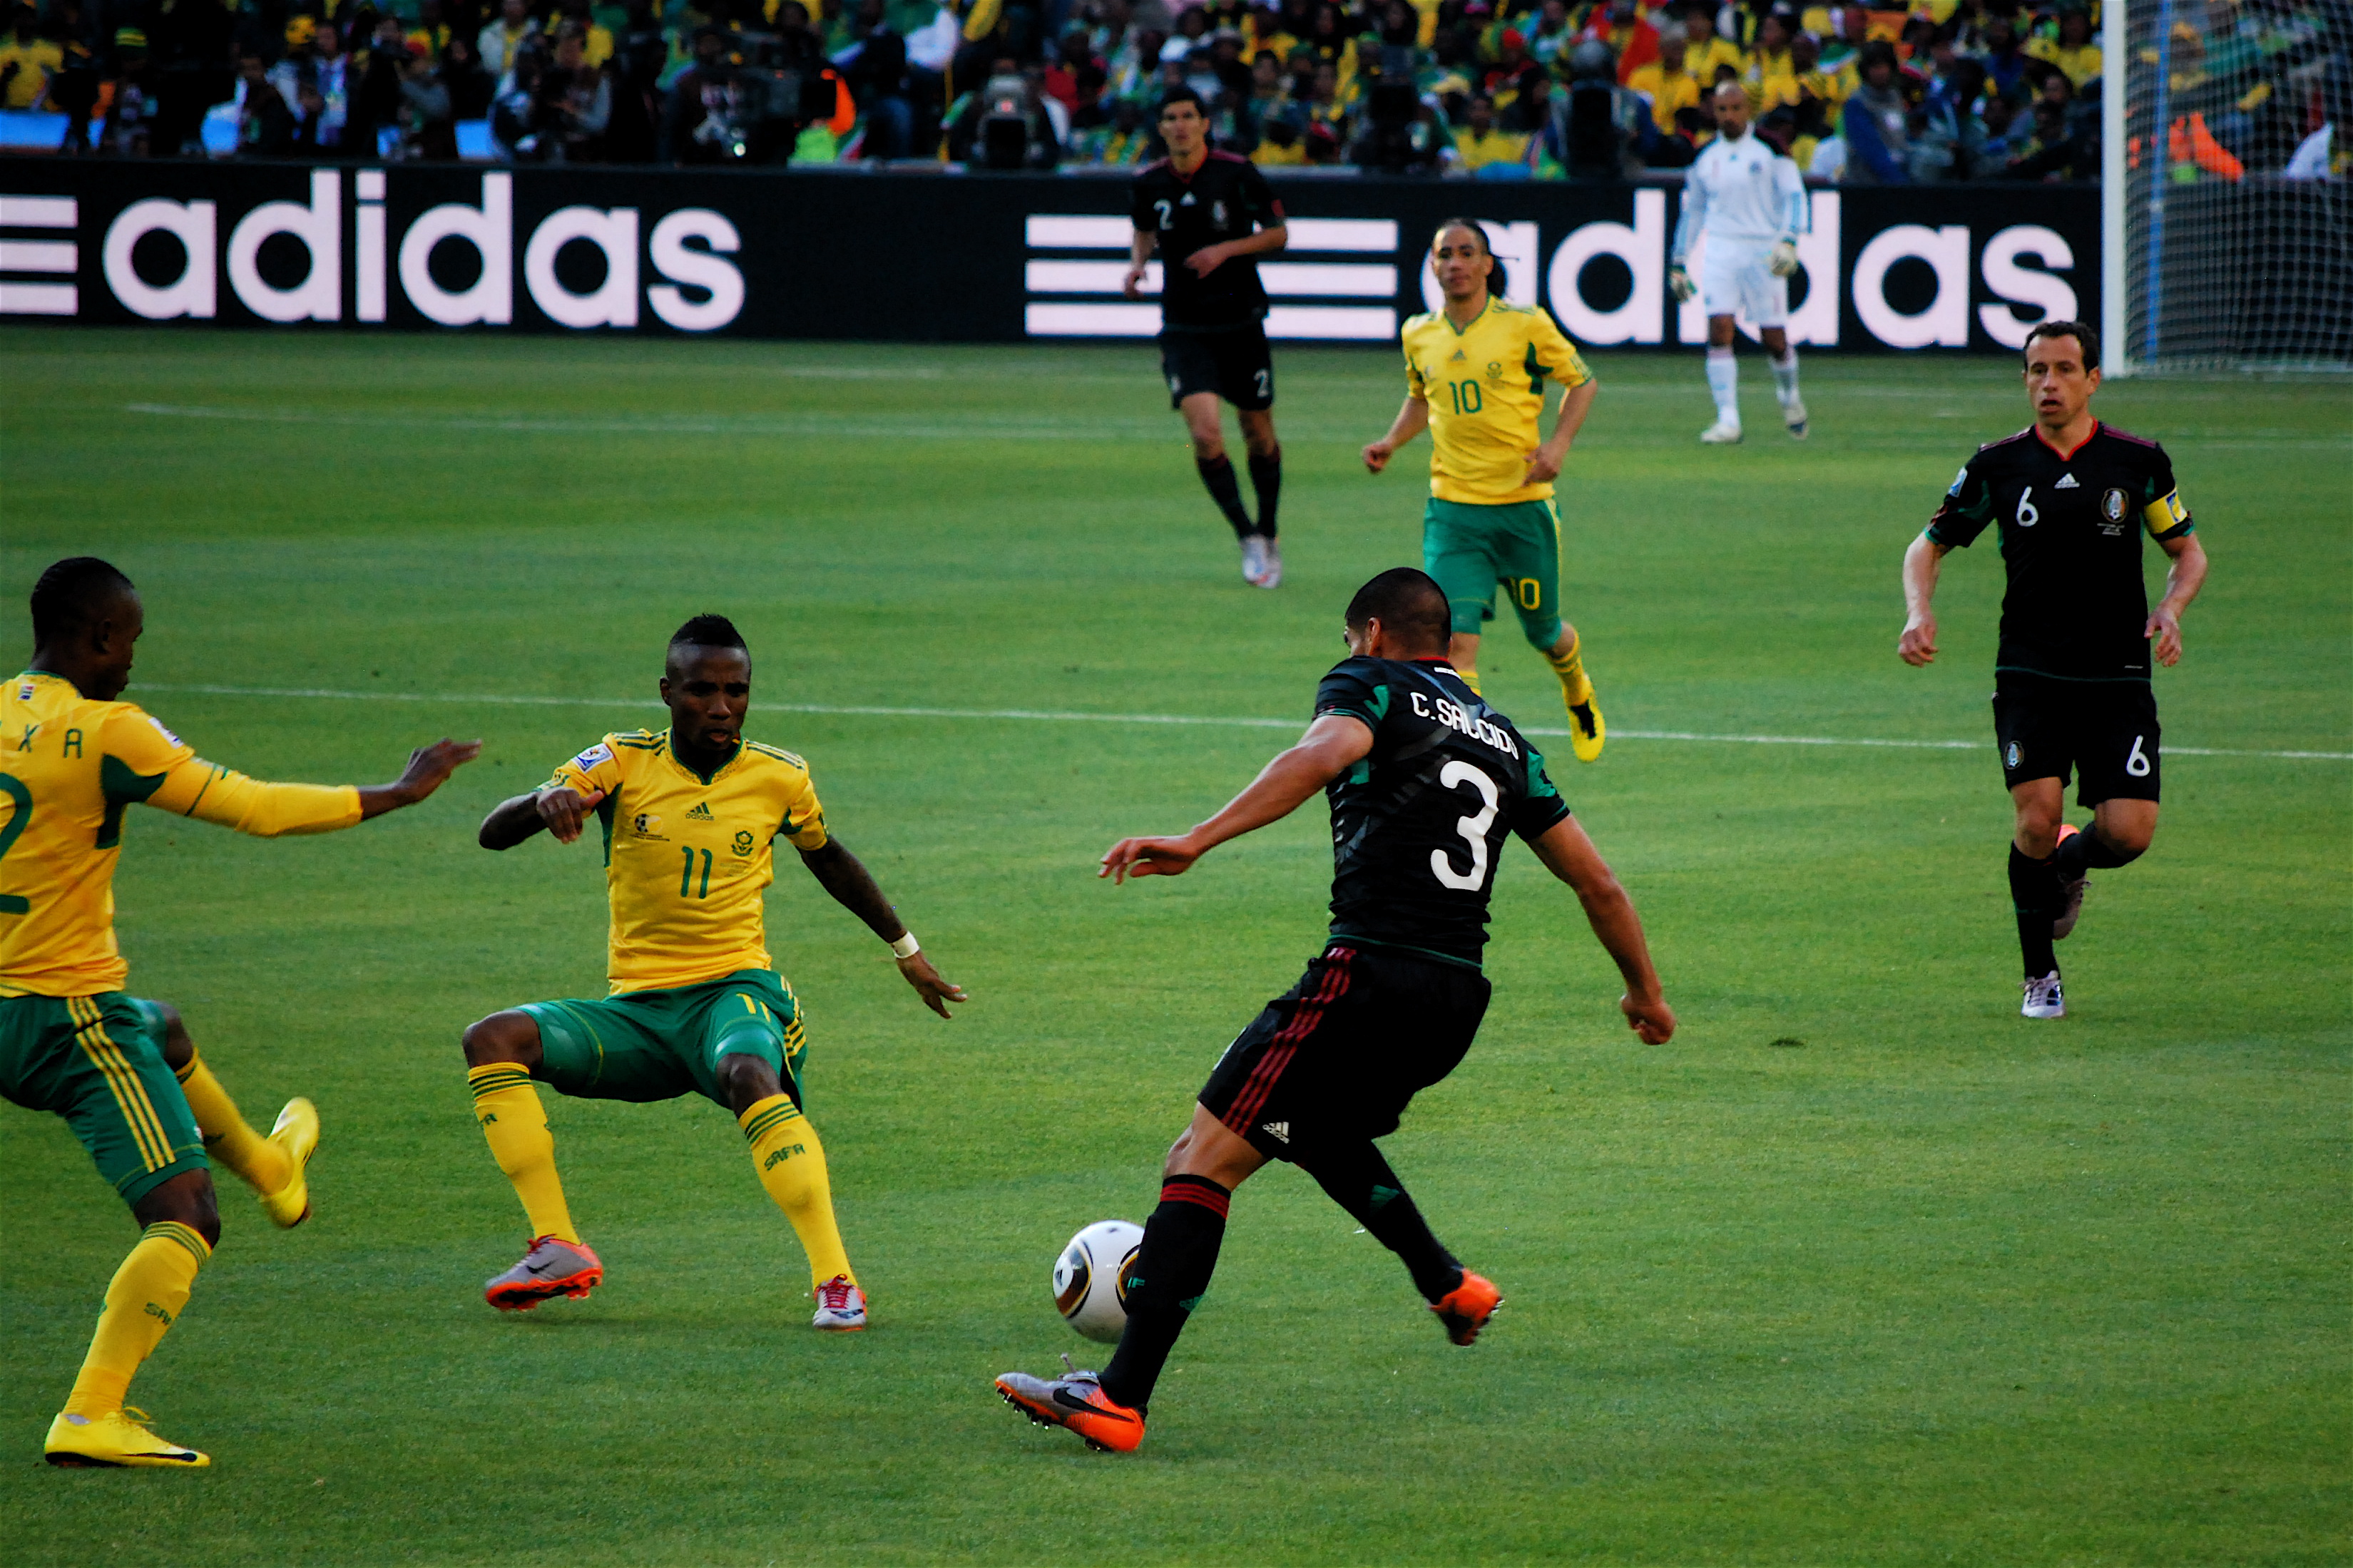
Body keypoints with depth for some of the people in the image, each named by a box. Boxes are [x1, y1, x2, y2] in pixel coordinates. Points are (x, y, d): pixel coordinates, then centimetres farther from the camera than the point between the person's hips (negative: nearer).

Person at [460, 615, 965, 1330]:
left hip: (735, 992, -3)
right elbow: (493, 834, -10)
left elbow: (828, 858, 24)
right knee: (494, 1038, -20)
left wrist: (906, 950, 32)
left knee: (750, 1076, -38)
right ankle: (558, 1250, -19)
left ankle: (836, 1280, -36)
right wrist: (545, 801, -34)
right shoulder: (625, 763, -1)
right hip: (636, 1008, 3)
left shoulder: (780, 779, 2)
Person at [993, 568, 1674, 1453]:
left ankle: (1121, 1399, -15)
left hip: (1370, 975, -7)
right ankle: (1449, 1286, 33)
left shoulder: (1371, 683, 6)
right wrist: (1644, 992, 42)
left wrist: (1198, 841, -29)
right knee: (1314, 1127, 35)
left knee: (1201, 1164, -6)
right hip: (1460, 1000, 7)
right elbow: (1597, 884, 26)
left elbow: (1323, 755, -19)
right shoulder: (1502, 739, 23)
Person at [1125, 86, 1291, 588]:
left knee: (1259, 436, 9)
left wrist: (1227, 249, -16)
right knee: (1205, 432, -16)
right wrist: (1137, 262, -1)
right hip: (1184, 330, 1)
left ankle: (1269, 535, 30)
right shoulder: (1149, 184, -1)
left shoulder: (1238, 174, -9)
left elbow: (1277, 233, -1)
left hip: (1241, 322, -1)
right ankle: (1248, 539, -4)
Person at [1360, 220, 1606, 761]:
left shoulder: (1525, 325, -7)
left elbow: (1582, 381, 4)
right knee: (1456, 637, -16)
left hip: (1523, 501, -1)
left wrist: (1558, 444, -10)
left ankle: (1579, 696, 49)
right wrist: (1391, 442, 5)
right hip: (1452, 508, 1)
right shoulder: (1419, 336, 4)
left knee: (1544, 632, 15)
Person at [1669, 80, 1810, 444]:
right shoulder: (1704, 157, 10)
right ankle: (1727, 420, -13)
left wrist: (1789, 240, -18)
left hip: (1764, 250, -2)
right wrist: (1678, 262, 18)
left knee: (1775, 338, 0)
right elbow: (1692, 209, 19)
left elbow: (1794, 195, -3)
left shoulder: (1769, 150, -1)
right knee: (1720, 329, -13)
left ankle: (1789, 396, 31)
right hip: (1720, 250, 2)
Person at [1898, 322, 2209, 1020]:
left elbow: (2188, 551, 13)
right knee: (2037, 819, -17)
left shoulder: (2139, 462, 2)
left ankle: (2069, 862, 27)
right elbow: (1928, 545, 12)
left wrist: (2170, 610, -8)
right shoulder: (1998, 466, 2)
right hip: (2029, 678, -1)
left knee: (2128, 832, -11)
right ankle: (2040, 976, 4)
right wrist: (1920, 612, -7)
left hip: (2118, 678, 1)